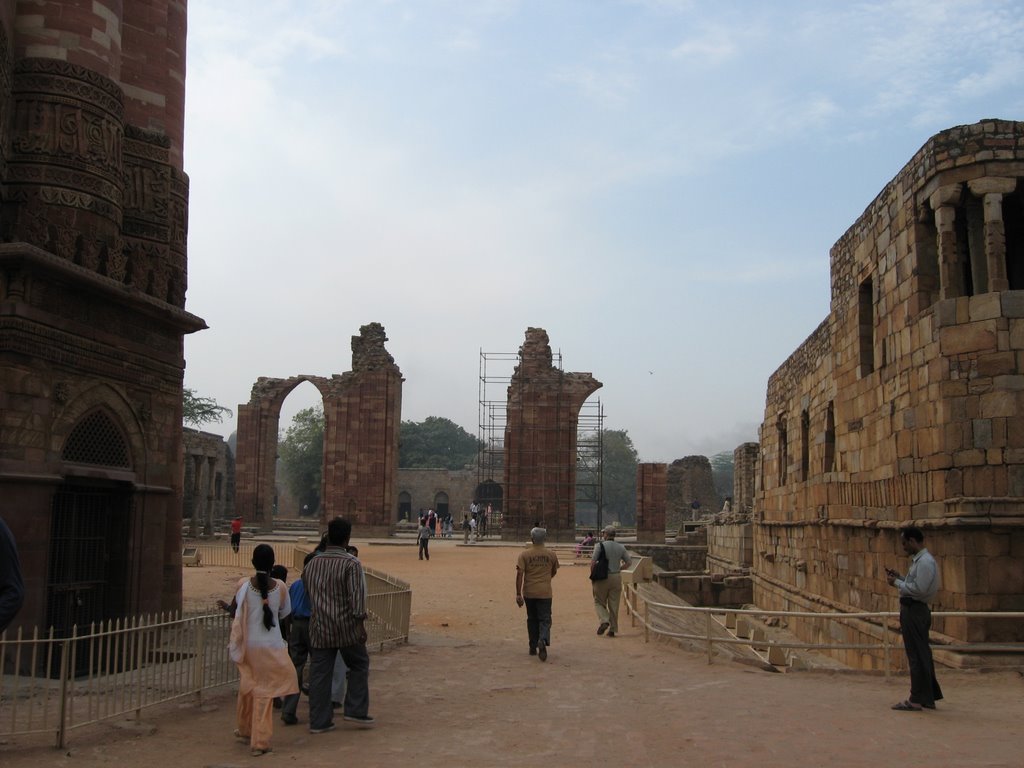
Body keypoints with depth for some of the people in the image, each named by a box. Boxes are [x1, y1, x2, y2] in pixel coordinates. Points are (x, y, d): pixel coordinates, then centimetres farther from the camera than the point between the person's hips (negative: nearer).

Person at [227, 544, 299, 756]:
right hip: (271, 645, -2)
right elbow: (285, 612, 6)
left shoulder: (243, 585, -11)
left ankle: (246, 729, 39)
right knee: (264, 690, 4)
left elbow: (238, 610, 1)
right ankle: (260, 741, 5)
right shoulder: (280, 587, -9)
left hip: (248, 644, 2)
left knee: (247, 686, 21)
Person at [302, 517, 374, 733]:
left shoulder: (313, 563, 8)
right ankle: (356, 711, 11)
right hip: (345, 626, -5)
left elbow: (308, 592, 16)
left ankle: (319, 721, 12)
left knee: (319, 672, 8)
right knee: (359, 665, 14)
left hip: (319, 627, 5)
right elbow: (356, 595, -18)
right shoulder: (351, 563, -12)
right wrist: (360, 622, -11)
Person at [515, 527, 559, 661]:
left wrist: (518, 594, -8)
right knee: (545, 619, 1)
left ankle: (533, 648, 21)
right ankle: (543, 640, -26)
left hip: (529, 592, 1)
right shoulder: (551, 554, 0)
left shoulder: (524, 554, -5)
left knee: (532, 620, 16)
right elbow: (554, 572, 14)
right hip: (545, 592, -1)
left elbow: (519, 574, -10)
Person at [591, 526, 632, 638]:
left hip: (602, 577, -3)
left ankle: (604, 621, -13)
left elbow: (593, 561, -13)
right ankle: (613, 629, 10)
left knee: (599, 602, 10)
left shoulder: (600, 545, -8)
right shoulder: (621, 547, 4)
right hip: (616, 577, 3)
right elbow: (628, 562, 8)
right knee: (614, 604, 8)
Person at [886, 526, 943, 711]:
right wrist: (898, 577, 10)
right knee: (921, 654, 17)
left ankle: (918, 700, 3)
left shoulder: (925, 562, -18)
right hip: (915, 610, 11)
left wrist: (896, 583, -14)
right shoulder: (918, 560, 15)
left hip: (914, 611, -11)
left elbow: (919, 589, -23)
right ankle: (929, 696, 27)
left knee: (917, 655, -4)